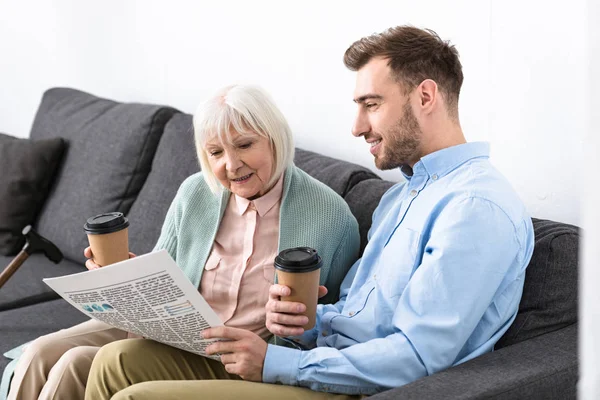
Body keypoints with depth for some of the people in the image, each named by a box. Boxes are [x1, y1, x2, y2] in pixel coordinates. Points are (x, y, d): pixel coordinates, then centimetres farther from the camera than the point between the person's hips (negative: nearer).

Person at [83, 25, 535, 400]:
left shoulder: (478, 207, -16)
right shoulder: (401, 195, 19)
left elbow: (417, 358, -22)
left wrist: (277, 362, -18)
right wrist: (305, 320, -2)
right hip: (327, 363, 10)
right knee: (120, 360, 2)